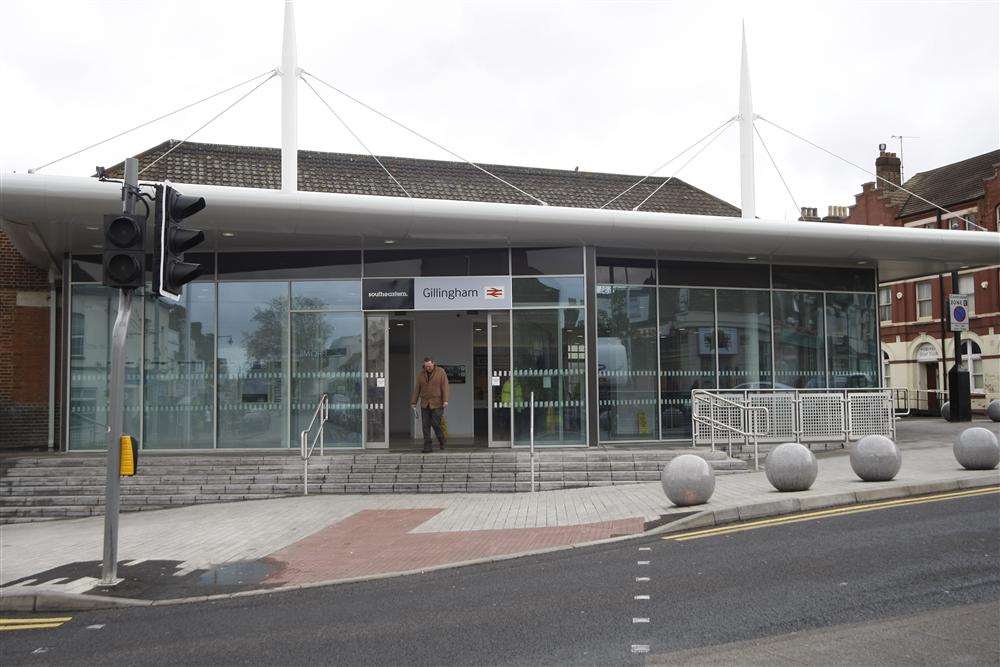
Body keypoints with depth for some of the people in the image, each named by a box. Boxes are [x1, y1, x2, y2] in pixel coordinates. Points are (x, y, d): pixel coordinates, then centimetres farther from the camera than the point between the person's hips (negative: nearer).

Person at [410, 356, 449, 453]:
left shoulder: (441, 372, -4)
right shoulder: (421, 374, 7)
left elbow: (445, 387, -11)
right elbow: (416, 389, 8)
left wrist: (445, 400, -20)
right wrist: (413, 402, 3)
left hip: (437, 404, -4)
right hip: (425, 404, 4)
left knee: (435, 424, -6)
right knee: (425, 425, -2)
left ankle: (441, 441, 21)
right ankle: (427, 447, 1)